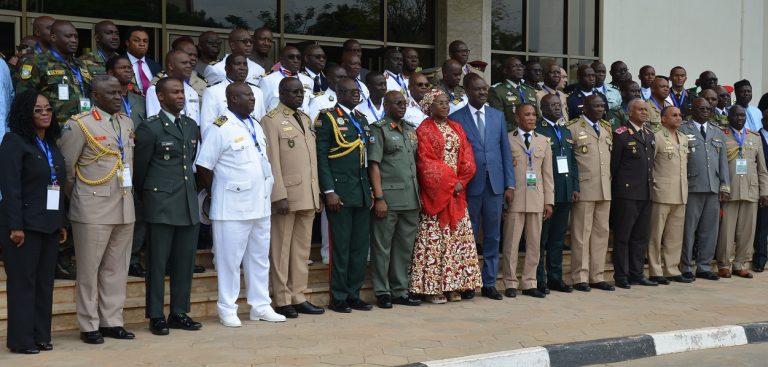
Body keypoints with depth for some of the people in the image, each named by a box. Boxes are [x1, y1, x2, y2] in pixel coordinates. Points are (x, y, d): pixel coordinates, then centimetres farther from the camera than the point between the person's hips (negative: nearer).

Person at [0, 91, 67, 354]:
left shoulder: (52, 145, 15)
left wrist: (61, 223, 13)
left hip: (49, 225, 7)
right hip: (25, 225, -6)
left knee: (45, 282, 8)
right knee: (22, 282, 0)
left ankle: (41, 336, 15)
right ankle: (21, 340, 6)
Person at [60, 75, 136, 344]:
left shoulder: (127, 123, 12)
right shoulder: (79, 125, -7)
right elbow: (66, 168, -4)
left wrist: (128, 190, 14)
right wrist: (77, 199, 3)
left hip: (124, 207, 6)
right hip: (93, 210, -6)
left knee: (116, 268, 10)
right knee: (89, 269, 2)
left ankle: (112, 322, 19)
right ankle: (89, 326, 10)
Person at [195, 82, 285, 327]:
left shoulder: (255, 126, 12)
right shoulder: (221, 128, -11)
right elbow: (203, 166, -10)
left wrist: (266, 192, 12)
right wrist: (218, 195, -5)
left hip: (260, 204, 7)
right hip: (233, 207, -7)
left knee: (260, 258, 13)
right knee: (230, 259, 0)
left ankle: (260, 306, 22)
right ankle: (227, 310, 11)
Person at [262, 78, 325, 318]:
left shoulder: (306, 119, 18)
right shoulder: (271, 120, -5)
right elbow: (272, 161, -11)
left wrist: (317, 194, 13)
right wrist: (280, 196, -17)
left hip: (308, 196, 7)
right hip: (286, 195, -7)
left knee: (302, 248, 10)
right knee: (281, 249, 0)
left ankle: (298, 297, 17)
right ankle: (282, 301, 7)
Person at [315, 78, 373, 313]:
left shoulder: (362, 120, 18)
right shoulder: (328, 118, -3)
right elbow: (321, 157, -8)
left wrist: (371, 189, 13)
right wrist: (329, 191, -14)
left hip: (362, 193, 7)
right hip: (340, 193, -7)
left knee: (360, 247, 8)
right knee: (341, 247, -2)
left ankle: (354, 295, 17)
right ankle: (338, 298, 7)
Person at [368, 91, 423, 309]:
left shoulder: (411, 130, 17)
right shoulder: (378, 129, -2)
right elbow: (374, 165, -7)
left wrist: (418, 193, 13)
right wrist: (379, 198, -14)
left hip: (411, 199, 6)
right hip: (388, 198, -6)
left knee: (405, 247, 11)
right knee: (382, 247, 0)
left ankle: (400, 291, 19)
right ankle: (382, 292, 8)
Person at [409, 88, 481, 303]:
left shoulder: (456, 128, 14)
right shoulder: (424, 130, -4)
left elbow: (466, 157, 9)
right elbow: (426, 163, -11)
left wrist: (461, 182, -7)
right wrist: (450, 183, -14)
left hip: (457, 192, 6)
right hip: (435, 192, -6)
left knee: (457, 236, 4)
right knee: (434, 238, -6)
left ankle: (452, 285, 8)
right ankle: (432, 288, -2)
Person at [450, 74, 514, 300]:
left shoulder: (498, 116, 10)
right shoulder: (456, 118, -2)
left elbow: (505, 151, 9)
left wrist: (510, 185, 4)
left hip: (495, 185, 3)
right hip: (469, 186, -3)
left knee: (493, 237, 8)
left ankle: (489, 284, 16)